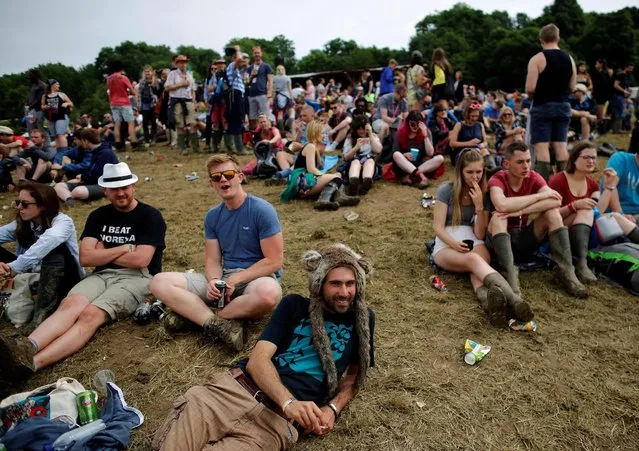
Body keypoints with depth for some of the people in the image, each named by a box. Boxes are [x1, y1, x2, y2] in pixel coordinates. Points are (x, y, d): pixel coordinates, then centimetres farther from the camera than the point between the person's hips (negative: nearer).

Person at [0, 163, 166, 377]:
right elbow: (86, 258, 3)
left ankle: (33, 362, -47)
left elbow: (140, 260, -12)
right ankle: (26, 348, -50)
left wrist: (103, 253, 1)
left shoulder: (150, 216, -1)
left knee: (91, 314, -30)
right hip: (102, 275, 5)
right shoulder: (98, 216, 14)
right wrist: (124, 248, -5)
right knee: (70, 304, -28)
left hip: (136, 278, -5)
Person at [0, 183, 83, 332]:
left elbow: (48, 241, -37)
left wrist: (14, 267, -45)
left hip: (63, 280, -5)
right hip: (31, 275, 5)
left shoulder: (62, 221, -16)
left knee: (55, 249, -32)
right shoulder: (20, 224, 2)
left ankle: (42, 313, -32)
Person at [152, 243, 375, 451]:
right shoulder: (294, 305, 11)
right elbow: (258, 359, 0)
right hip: (237, 387, 1)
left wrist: (333, 408, 0)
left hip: (279, 418, -1)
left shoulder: (363, 318, 14)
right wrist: (288, 401, -19)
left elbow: (355, 373, 21)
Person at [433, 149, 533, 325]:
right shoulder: (446, 190, 0)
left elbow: (480, 234, 0)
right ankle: (514, 300, -65)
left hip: (474, 244, 3)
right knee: (473, 260, -38)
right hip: (446, 246, -3)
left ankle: (488, 300, -70)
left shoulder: (484, 195, 8)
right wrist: (455, 243, -26)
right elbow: (438, 227, -6)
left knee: (477, 265, -36)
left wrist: (479, 206, -13)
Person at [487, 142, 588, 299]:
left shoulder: (533, 177, -4)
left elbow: (555, 201, -23)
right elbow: (502, 205, -37)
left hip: (525, 237, 4)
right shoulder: (497, 180, -14)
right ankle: (510, 275, -40)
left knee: (552, 212, -18)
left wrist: (519, 211, -33)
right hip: (502, 238, -3)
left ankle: (567, 271, -20)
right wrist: (539, 195, -27)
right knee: (498, 218, -33)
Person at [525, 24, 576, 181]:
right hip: (563, 106, 5)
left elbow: (530, 88, -16)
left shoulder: (537, 59, -10)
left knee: (541, 146, -6)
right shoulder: (569, 58, 8)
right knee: (561, 145, 8)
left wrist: (533, 95, 5)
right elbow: (572, 87, 10)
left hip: (543, 106, -5)